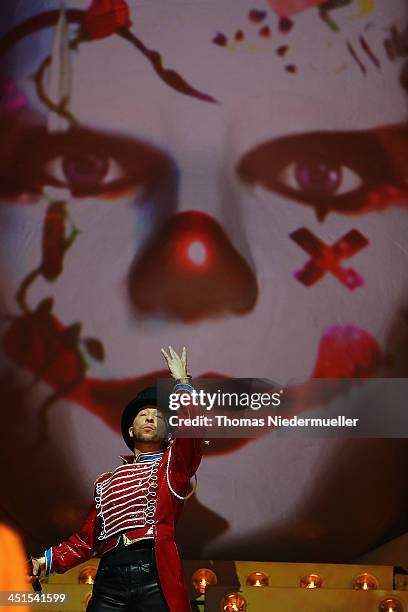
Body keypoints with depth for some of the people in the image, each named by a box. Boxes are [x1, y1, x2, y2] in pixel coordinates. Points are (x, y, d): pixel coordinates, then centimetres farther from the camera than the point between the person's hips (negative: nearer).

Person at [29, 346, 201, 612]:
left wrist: (182, 381, 6)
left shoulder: (173, 464, 15)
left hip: (157, 576, -3)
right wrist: (47, 560, 10)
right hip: (111, 578, 3)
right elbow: (87, 539, 23)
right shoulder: (107, 482, 26)